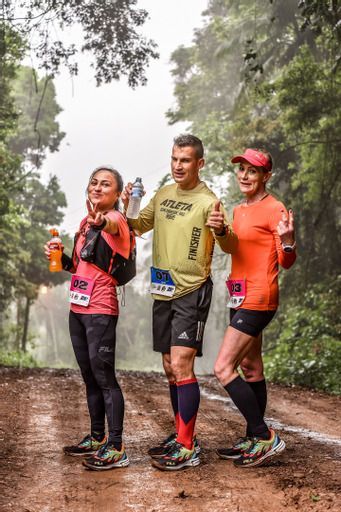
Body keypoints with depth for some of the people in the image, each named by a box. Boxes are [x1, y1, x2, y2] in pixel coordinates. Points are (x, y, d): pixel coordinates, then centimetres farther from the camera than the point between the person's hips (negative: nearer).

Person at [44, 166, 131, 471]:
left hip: (100, 311, -9)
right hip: (78, 308, 9)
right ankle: (97, 439, 27)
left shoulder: (115, 220, -10)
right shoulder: (87, 222, 15)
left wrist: (100, 222, -61)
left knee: (104, 377, -9)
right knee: (89, 377, 15)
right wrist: (60, 258, 4)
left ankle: (116, 449, -5)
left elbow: (113, 224, -38)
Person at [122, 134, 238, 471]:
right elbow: (138, 227, 17)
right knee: (170, 368, 13)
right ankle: (181, 435, 26)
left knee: (181, 365, -15)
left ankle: (187, 449, -10)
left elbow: (229, 247, -15)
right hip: (163, 291, 7)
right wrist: (128, 208, -4)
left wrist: (222, 231, -38)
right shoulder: (163, 194, 10)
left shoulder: (207, 201, -10)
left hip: (192, 292, -7)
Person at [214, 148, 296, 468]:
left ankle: (265, 437, -6)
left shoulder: (274, 209, -12)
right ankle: (253, 440, 21)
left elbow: (286, 262, -14)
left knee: (223, 368, -13)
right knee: (250, 367, 13)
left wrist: (287, 240, -33)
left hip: (258, 298, -9)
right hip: (240, 296, 9)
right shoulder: (239, 210, 14)